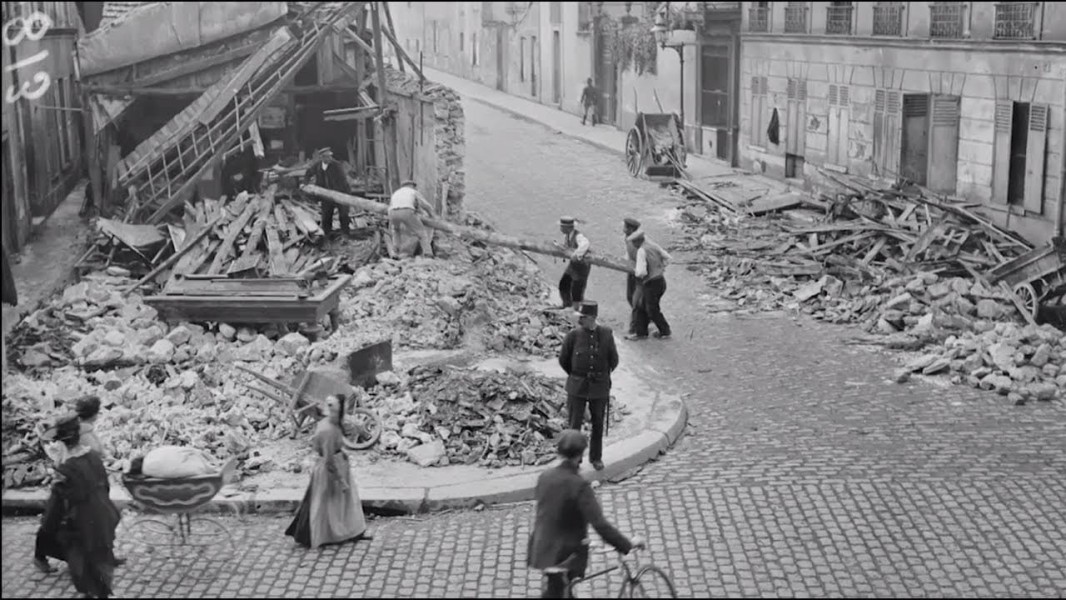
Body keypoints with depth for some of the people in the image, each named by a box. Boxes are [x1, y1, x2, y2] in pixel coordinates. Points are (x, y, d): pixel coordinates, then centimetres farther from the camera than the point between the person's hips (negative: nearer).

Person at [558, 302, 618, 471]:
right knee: (574, 424, 0)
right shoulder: (573, 335, -14)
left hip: (599, 387, 1)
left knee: (598, 424, 15)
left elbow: (613, 361, 2)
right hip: (577, 387, -1)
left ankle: (596, 457, 34)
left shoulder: (606, 334, -11)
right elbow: (563, 360, 0)